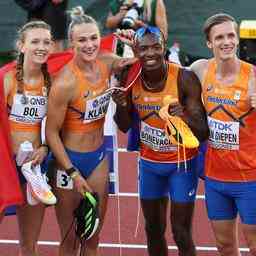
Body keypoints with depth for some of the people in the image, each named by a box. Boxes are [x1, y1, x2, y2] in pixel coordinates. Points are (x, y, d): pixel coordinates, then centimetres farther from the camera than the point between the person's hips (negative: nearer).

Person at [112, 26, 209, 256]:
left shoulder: (185, 79, -22)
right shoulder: (131, 78, -9)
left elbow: (203, 133, -21)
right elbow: (125, 127, 2)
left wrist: (185, 117, -41)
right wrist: (121, 106, -18)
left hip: (182, 163, -4)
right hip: (149, 162, 4)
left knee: (181, 234, -3)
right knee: (153, 229, 15)